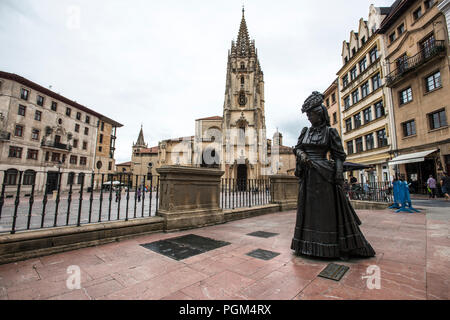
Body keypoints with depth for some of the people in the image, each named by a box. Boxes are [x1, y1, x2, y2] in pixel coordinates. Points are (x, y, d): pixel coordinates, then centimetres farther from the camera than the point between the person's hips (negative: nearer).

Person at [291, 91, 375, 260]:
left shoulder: (330, 131, -1)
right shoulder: (305, 131, 12)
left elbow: (338, 155, -3)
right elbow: (297, 148, 11)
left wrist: (339, 177, -13)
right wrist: (302, 155, -12)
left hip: (323, 175, -4)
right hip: (307, 176, 5)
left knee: (329, 210, 0)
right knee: (309, 209, 9)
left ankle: (340, 247, 16)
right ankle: (311, 245, 23)